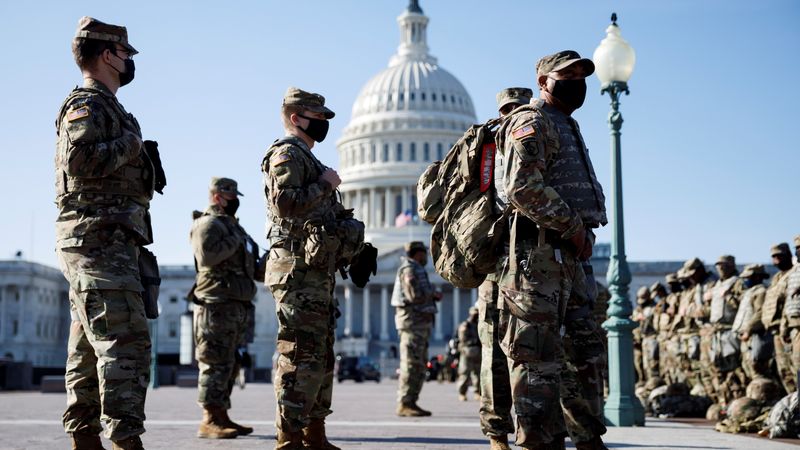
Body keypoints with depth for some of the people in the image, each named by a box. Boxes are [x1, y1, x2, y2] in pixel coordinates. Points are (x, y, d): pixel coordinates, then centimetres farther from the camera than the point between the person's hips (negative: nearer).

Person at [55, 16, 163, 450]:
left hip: (100, 241, 10)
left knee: (90, 344, 10)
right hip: (99, 238, -10)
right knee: (125, 338, -14)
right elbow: (80, 159, -24)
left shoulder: (103, 106, 24)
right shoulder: (88, 104, -7)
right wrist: (130, 144, -12)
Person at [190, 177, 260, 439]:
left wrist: (261, 263, 17)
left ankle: (221, 417, 16)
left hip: (236, 305, 10)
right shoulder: (207, 223, -6)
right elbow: (206, 256, -22)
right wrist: (235, 241, -14)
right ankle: (209, 422, -8)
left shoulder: (231, 225, 24)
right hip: (217, 304, -10)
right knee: (216, 363, -10)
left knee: (229, 364, 11)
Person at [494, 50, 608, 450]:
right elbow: (524, 189, -20)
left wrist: (582, 235, 13)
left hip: (567, 255, 10)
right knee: (538, 357, -8)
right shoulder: (533, 123, -6)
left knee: (584, 348, 12)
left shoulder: (567, 128, 26)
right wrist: (574, 227, -15)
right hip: (539, 249, -10)